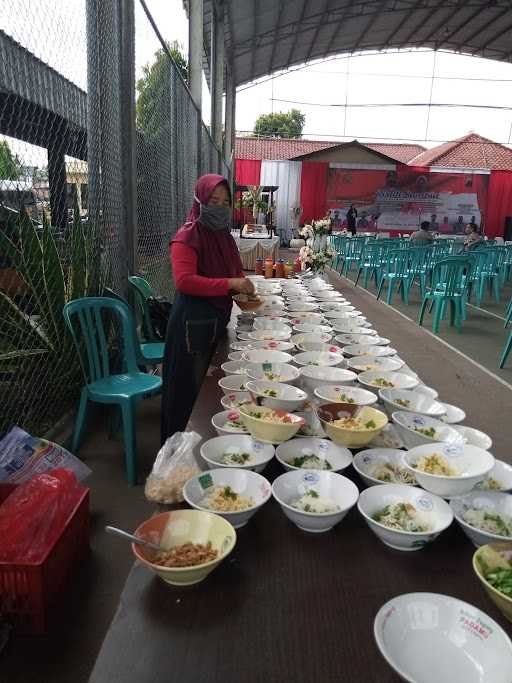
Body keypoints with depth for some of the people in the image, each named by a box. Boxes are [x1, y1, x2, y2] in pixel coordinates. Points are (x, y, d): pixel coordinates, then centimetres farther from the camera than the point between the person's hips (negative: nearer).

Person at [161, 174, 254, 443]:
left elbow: (233, 272, 24)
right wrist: (229, 284, -26)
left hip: (218, 320, 8)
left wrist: (243, 288, 3)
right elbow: (184, 280, -24)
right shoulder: (186, 238, -12)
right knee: (190, 388, 2)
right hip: (193, 322, -8)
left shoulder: (223, 235, 12)